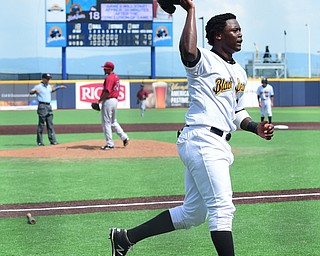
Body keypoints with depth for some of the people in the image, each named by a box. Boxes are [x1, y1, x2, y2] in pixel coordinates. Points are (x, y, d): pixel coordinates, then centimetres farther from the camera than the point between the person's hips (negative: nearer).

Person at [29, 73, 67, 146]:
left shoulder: (49, 86, 16)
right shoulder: (38, 86, -6)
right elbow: (30, 92, -18)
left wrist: (59, 87, 28)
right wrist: (35, 91, -38)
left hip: (49, 106, 7)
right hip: (42, 106, -7)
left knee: (50, 124, 6)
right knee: (41, 124, -4)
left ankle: (53, 140, 6)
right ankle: (39, 141, 0)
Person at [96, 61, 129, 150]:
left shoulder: (109, 78, -16)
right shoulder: (116, 77, 14)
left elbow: (107, 91, -24)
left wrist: (99, 100, -16)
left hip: (108, 101, -10)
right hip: (115, 100, 10)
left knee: (106, 123, -3)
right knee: (113, 122, 22)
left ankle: (110, 144, -1)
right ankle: (124, 137, 17)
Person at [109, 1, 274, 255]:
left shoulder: (240, 73, 20)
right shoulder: (204, 60, -7)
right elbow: (187, 50, -31)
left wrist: (256, 128, 10)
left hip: (218, 145, 9)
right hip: (202, 140, -9)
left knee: (193, 213, 13)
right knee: (222, 208, -13)